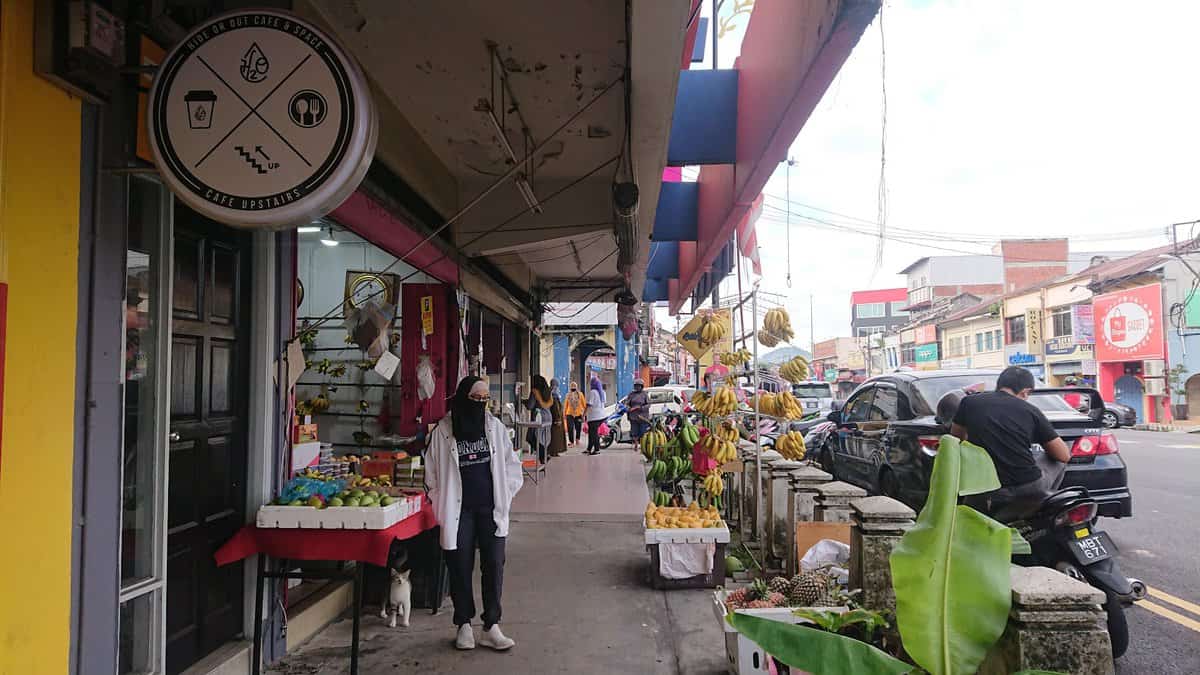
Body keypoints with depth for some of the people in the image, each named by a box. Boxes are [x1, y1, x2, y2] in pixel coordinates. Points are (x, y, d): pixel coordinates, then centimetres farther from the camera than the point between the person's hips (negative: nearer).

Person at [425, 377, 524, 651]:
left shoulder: (495, 427, 4)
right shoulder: (443, 430, -2)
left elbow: (511, 464, 9)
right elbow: (432, 474, 3)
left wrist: (504, 495, 2)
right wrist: (443, 505, -1)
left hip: (491, 508, 2)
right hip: (459, 510, -1)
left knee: (494, 566, 1)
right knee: (460, 568, 6)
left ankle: (491, 627, 10)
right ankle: (464, 625, 20)